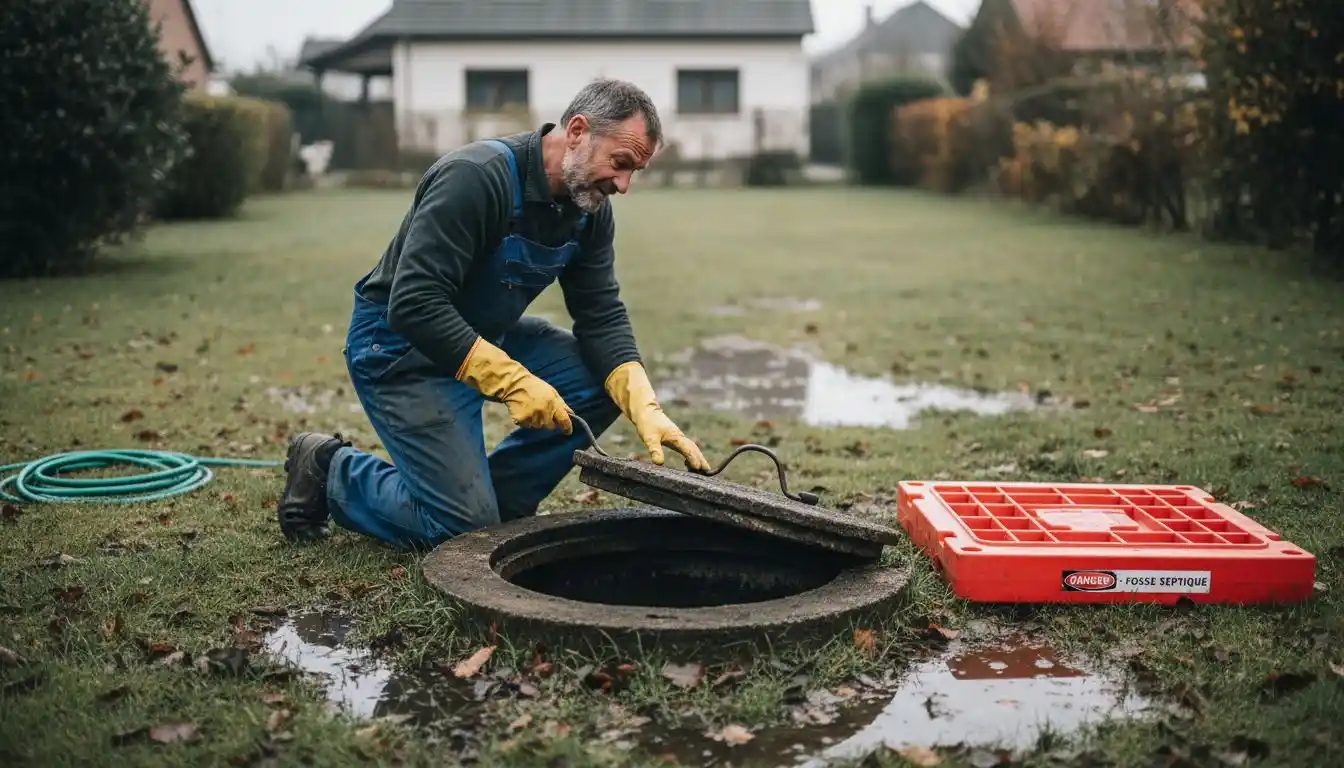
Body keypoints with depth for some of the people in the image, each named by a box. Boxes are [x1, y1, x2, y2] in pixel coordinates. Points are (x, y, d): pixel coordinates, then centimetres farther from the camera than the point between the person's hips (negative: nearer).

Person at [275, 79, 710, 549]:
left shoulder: (590, 209, -5)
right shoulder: (475, 178, -29)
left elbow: (601, 317, -4)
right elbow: (413, 305, -33)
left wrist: (645, 408, -19)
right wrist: (512, 379, -36)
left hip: (485, 334, 8)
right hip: (399, 343, -8)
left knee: (606, 382, -9)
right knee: (463, 527, -12)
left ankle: (494, 497, 5)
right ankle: (331, 472, 11)